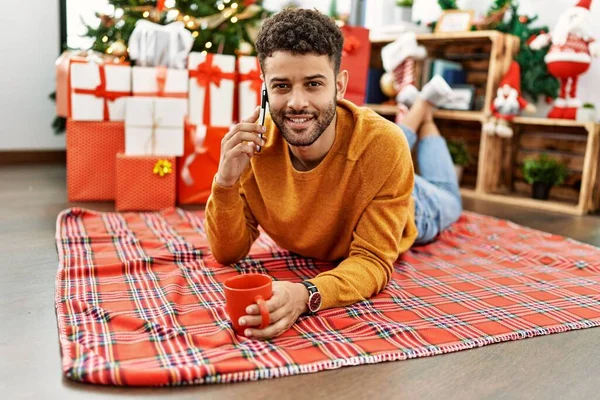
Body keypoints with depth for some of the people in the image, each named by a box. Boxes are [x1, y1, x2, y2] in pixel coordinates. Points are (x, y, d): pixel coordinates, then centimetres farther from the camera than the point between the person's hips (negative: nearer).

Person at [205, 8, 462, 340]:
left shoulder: (382, 145, -45)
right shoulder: (252, 145, -36)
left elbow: (373, 260, -41)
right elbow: (229, 254, -28)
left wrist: (307, 295, -61)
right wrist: (225, 183, -46)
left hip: (405, 212, -1)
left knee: (446, 201, 34)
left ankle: (423, 114, 50)